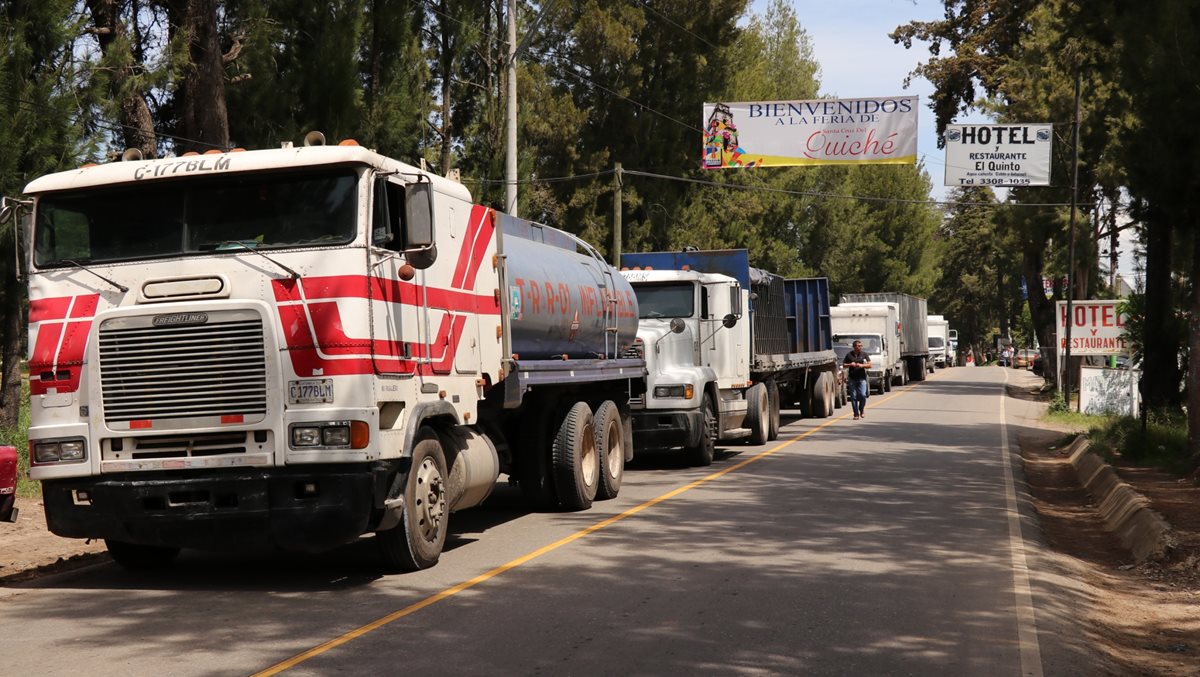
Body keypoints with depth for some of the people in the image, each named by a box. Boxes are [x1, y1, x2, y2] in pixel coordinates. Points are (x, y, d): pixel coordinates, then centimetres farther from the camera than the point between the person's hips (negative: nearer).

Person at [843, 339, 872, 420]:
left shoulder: (864, 355, 6)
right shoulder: (849, 355, 6)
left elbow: (869, 365, 3)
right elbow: (844, 364, 12)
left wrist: (861, 365, -14)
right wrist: (850, 365, -8)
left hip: (862, 378, -1)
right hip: (852, 378, 1)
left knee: (862, 395, -12)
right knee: (853, 397, 0)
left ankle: (862, 409, 15)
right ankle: (856, 414, 7)